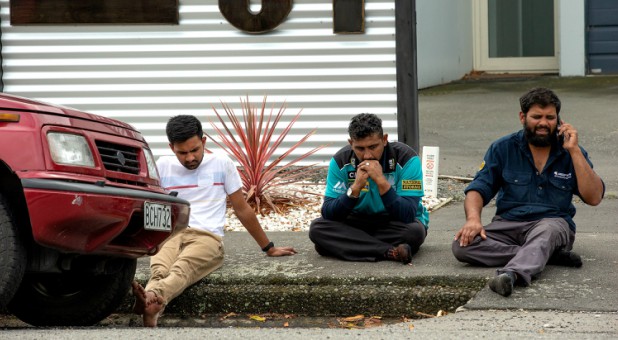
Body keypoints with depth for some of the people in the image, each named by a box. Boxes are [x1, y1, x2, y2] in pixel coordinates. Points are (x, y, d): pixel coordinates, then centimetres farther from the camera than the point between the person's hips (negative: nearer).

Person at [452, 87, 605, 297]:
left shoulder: (571, 153, 7)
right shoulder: (503, 148, 8)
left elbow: (594, 197, -4)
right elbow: (478, 189, 2)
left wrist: (574, 151, -10)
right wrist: (473, 219, -20)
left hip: (554, 223, -2)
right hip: (508, 224, 2)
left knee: (546, 231, -39)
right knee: (462, 245, -27)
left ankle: (512, 273, -67)